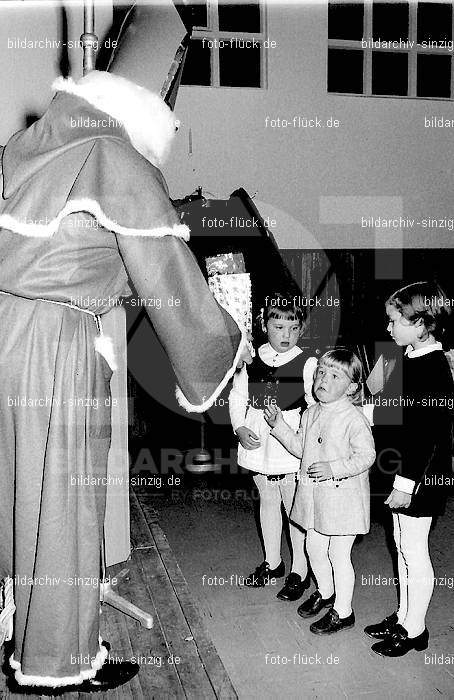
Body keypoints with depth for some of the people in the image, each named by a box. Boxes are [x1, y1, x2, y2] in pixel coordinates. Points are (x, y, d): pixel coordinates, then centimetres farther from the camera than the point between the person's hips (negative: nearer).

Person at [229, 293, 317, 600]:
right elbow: (237, 396, 9)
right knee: (268, 501, 19)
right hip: (258, 444, 4)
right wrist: (240, 428, -4)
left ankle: (299, 571, 24)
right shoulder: (252, 359, 2)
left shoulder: (307, 363, -9)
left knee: (295, 507, 7)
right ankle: (272, 562, 38)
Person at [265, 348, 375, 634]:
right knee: (314, 548, 19)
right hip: (314, 494, 7)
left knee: (339, 555, 4)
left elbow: (366, 455, -18)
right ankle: (325, 593, 43)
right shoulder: (311, 414, 6)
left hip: (343, 497, -7)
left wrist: (333, 468, -26)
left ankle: (343, 612, 22)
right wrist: (279, 424, 6)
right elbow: (300, 447, 15)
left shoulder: (354, 419, -17)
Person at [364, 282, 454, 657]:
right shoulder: (410, 358, 6)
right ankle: (403, 617, 36)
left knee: (414, 554, 6)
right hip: (403, 472, 9)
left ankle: (415, 630, 23)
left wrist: (407, 484, -21)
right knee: (403, 548, 20)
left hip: (420, 478, -9)